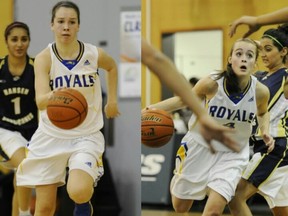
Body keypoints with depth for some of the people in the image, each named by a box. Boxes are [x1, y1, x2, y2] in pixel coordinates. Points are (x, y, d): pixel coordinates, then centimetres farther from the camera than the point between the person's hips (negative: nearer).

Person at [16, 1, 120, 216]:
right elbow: (40, 101, -27)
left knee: (78, 192, -27)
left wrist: (112, 100, 15)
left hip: (86, 136, -1)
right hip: (51, 136, 1)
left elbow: (112, 67, 19)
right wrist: (52, 97, -49)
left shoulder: (94, 54, -8)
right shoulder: (44, 58, -12)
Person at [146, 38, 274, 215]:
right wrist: (150, 109, -18)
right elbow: (183, 100, -5)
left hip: (232, 154, 0)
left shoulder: (260, 91, -17)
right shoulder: (211, 83, -23)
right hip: (200, 146, 0)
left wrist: (266, 132, -10)